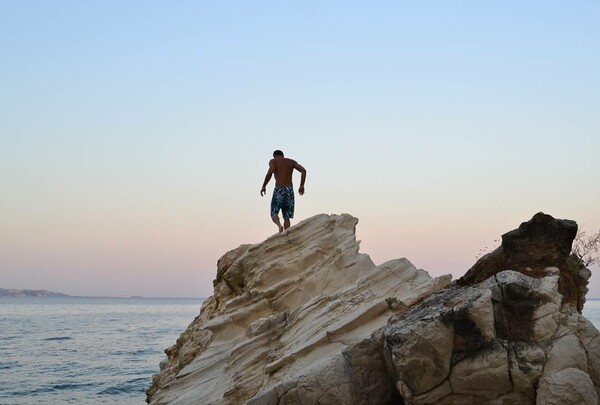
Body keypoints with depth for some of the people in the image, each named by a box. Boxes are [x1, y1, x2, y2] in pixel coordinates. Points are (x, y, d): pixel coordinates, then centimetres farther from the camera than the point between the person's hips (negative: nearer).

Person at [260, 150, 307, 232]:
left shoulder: (273, 161, 7)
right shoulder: (292, 161, 18)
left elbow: (270, 172, -14)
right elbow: (303, 171, 3)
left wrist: (264, 186, -5)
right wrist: (302, 186, 5)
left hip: (279, 190, -3)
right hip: (290, 190, 3)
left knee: (274, 214, 6)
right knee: (287, 217, 7)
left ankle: (279, 225, -24)